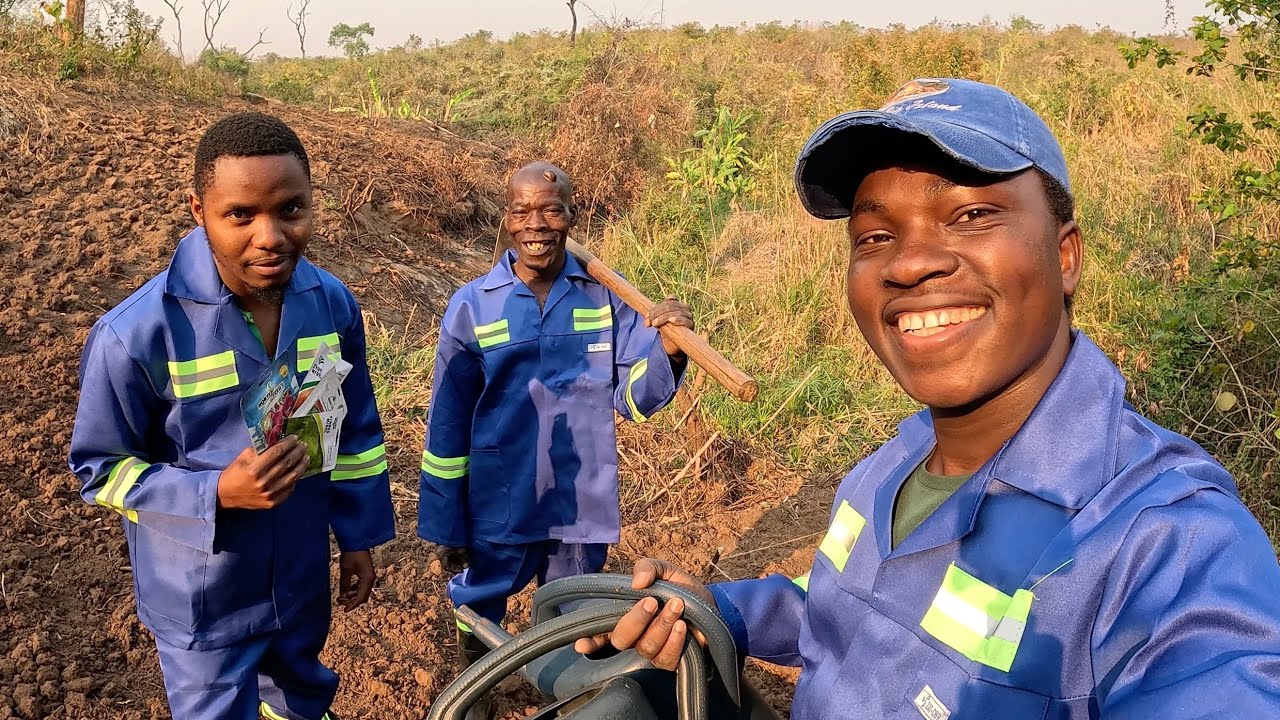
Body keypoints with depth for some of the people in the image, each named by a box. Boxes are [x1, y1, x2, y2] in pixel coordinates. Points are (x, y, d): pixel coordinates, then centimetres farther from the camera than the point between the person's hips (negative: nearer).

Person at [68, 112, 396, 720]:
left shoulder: (332, 304, -13)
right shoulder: (137, 333, -26)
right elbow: (99, 467, -14)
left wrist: (359, 536, 7)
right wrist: (218, 493, -29)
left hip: (303, 571, 4)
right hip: (204, 597, -4)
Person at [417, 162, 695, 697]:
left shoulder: (608, 296, -6)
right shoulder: (471, 306, -9)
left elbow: (632, 400, -4)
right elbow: (447, 425, -3)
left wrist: (667, 350, -24)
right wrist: (446, 524, 0)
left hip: (582, 508, 1)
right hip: (497, 511, -1)